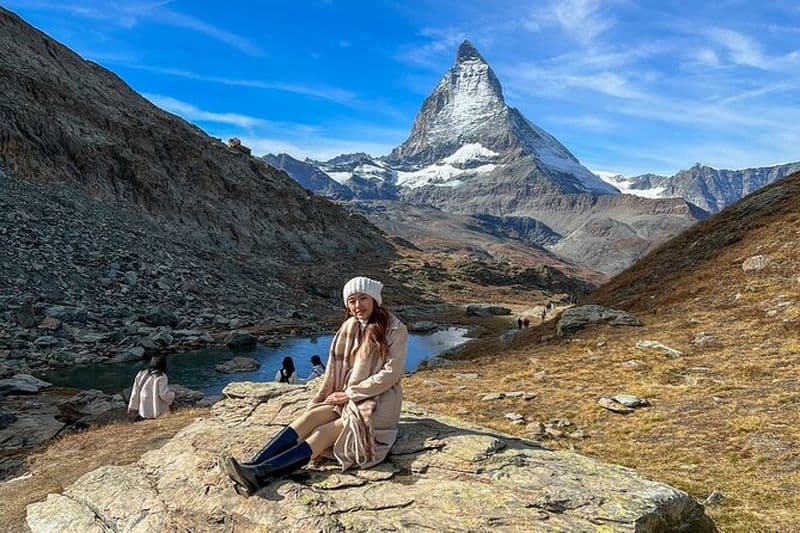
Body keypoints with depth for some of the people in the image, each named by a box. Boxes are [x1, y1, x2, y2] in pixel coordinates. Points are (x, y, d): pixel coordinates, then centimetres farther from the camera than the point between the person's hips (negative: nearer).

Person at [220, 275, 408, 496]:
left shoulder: (395, 330, -9)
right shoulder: (350, 327, 10)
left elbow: (391, 373, -14)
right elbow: (336, 370, 10)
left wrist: (350, 393, -13)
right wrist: (319, 399, -3)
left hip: (377, 406, -5)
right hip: (347, 398, 5)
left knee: (323, 432, -26)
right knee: (311, 416, -23)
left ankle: (261, 474, -41)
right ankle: (253, 465, -36)